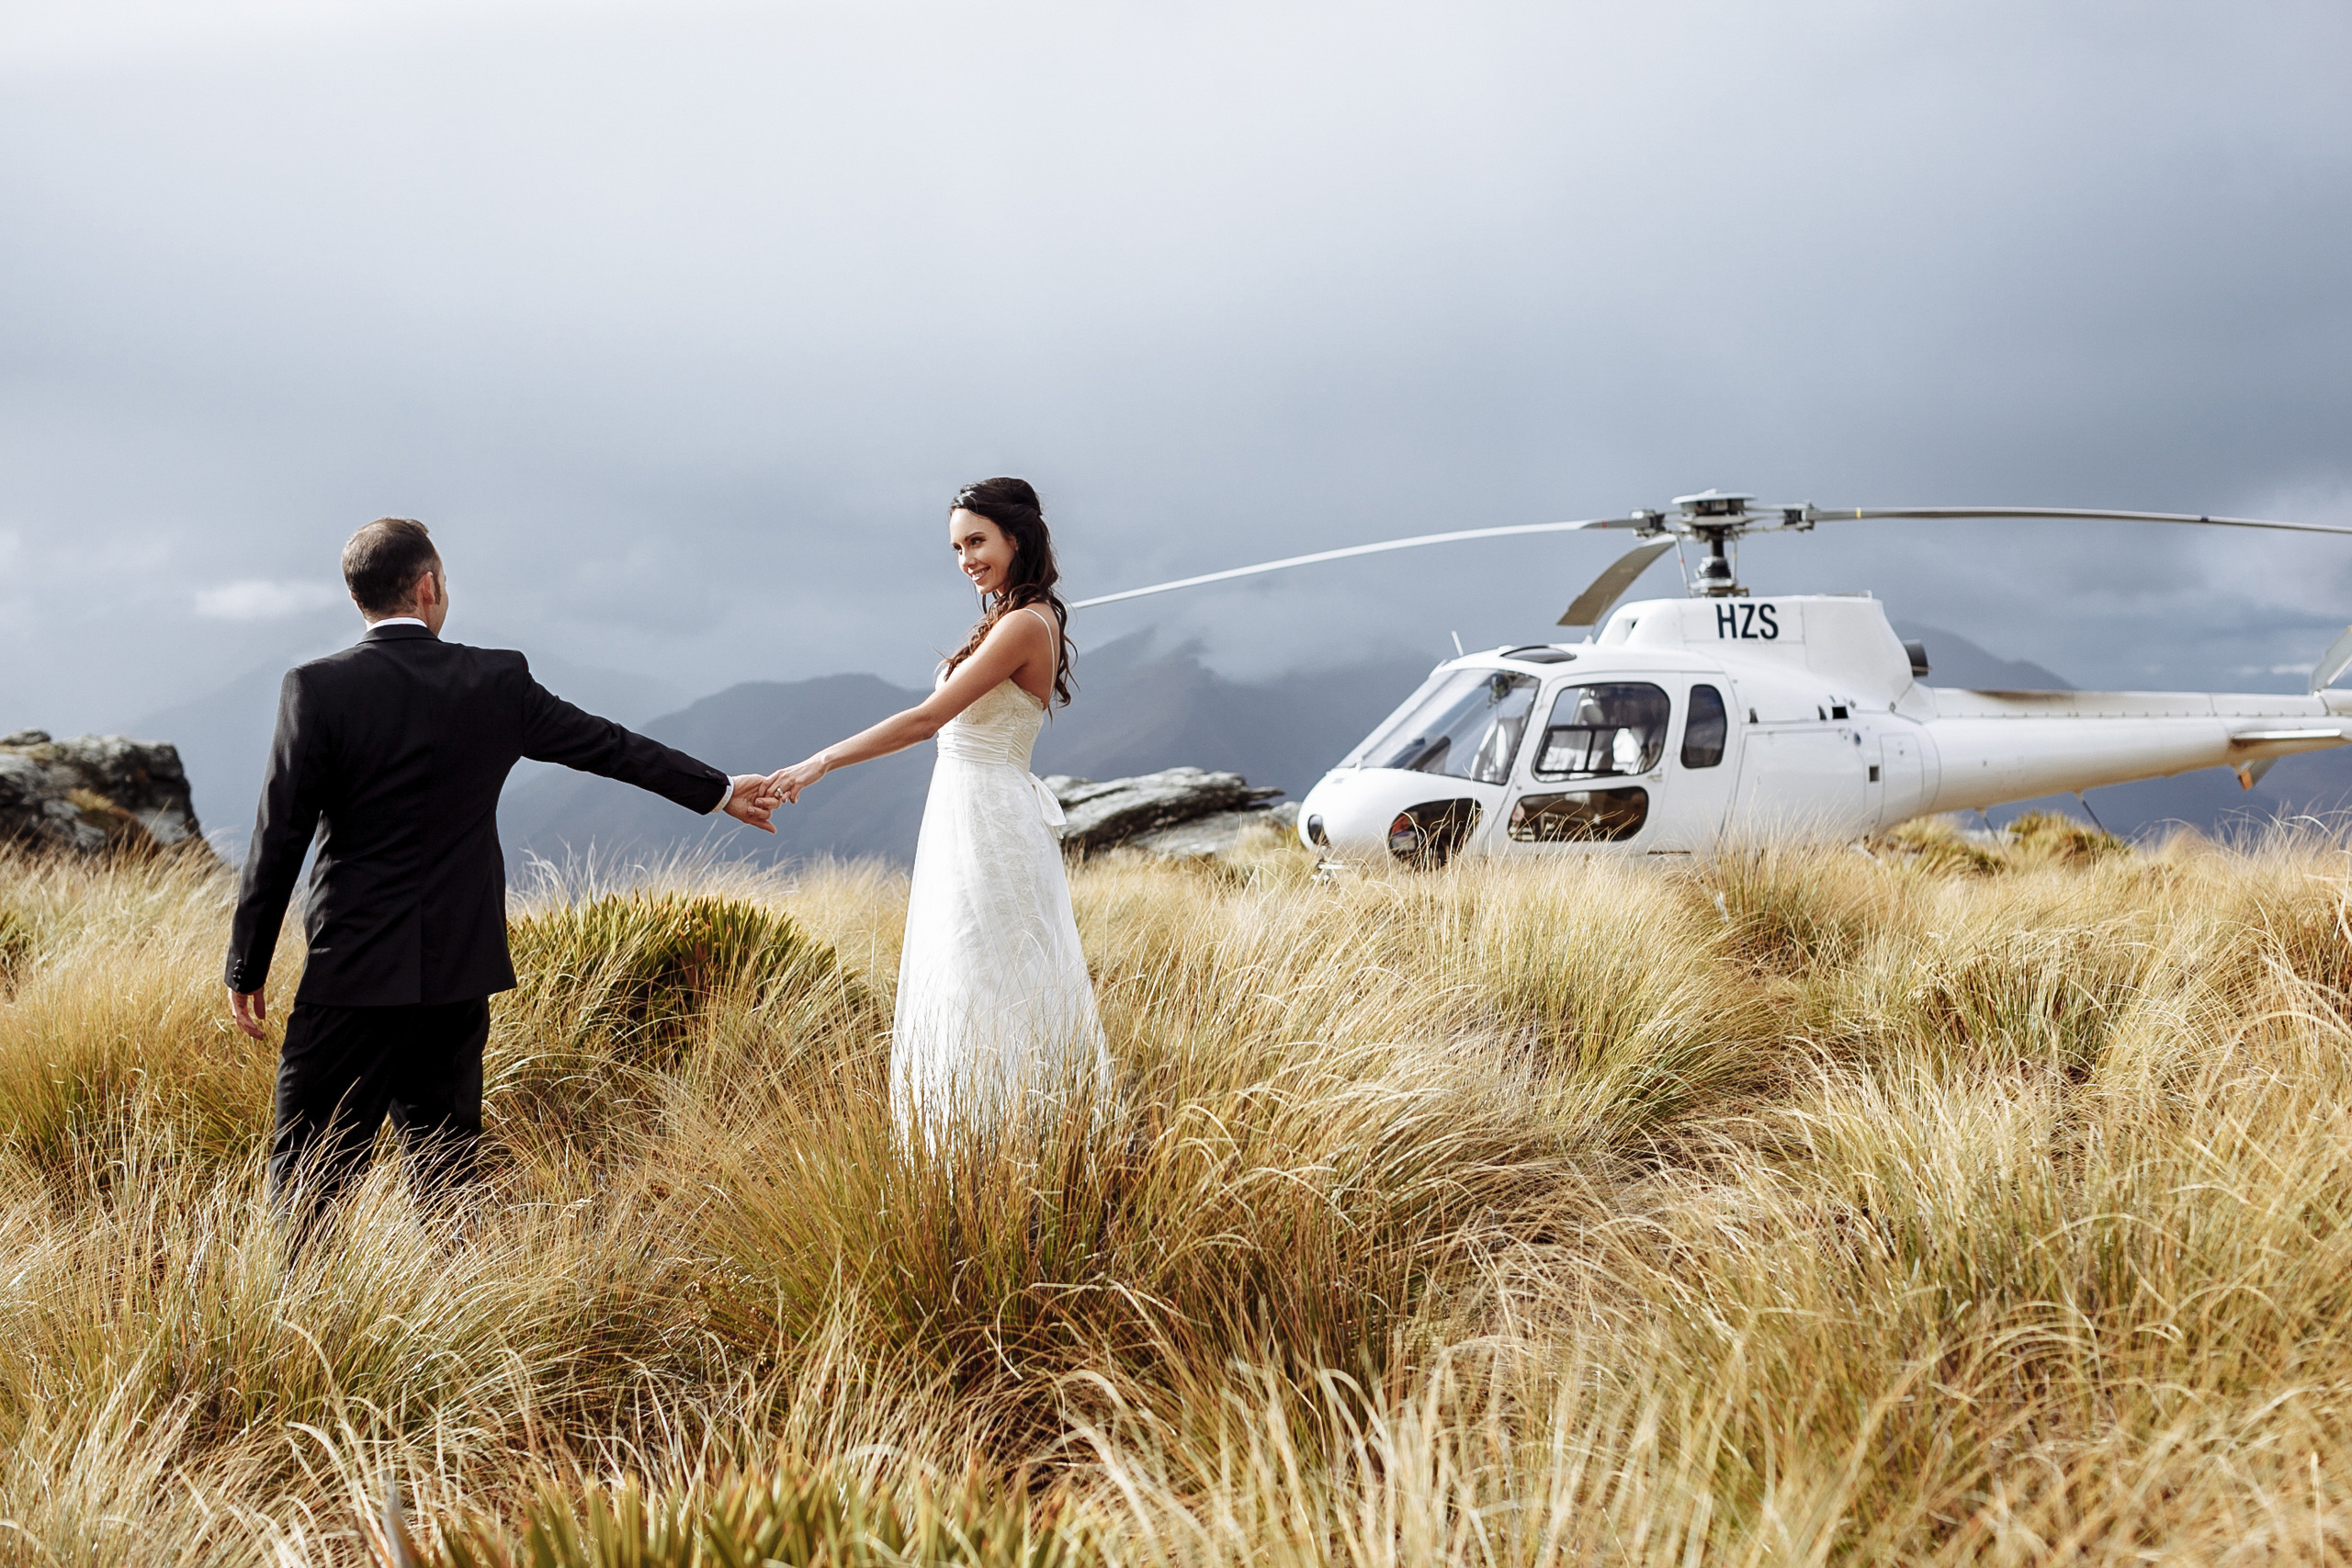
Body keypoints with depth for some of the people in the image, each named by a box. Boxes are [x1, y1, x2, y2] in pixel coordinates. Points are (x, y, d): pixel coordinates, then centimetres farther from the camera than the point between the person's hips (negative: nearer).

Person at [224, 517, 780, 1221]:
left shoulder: (316, 688, -8)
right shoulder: (498, 681, 1)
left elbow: (279, 837, -7)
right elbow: (610, 745, 12)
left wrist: (246, 969, 2)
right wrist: (720, 790, 26)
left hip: (353, 974, -3)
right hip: (459, 971, 3)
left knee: (307, 1169, 1)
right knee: (445, 1158, 13)